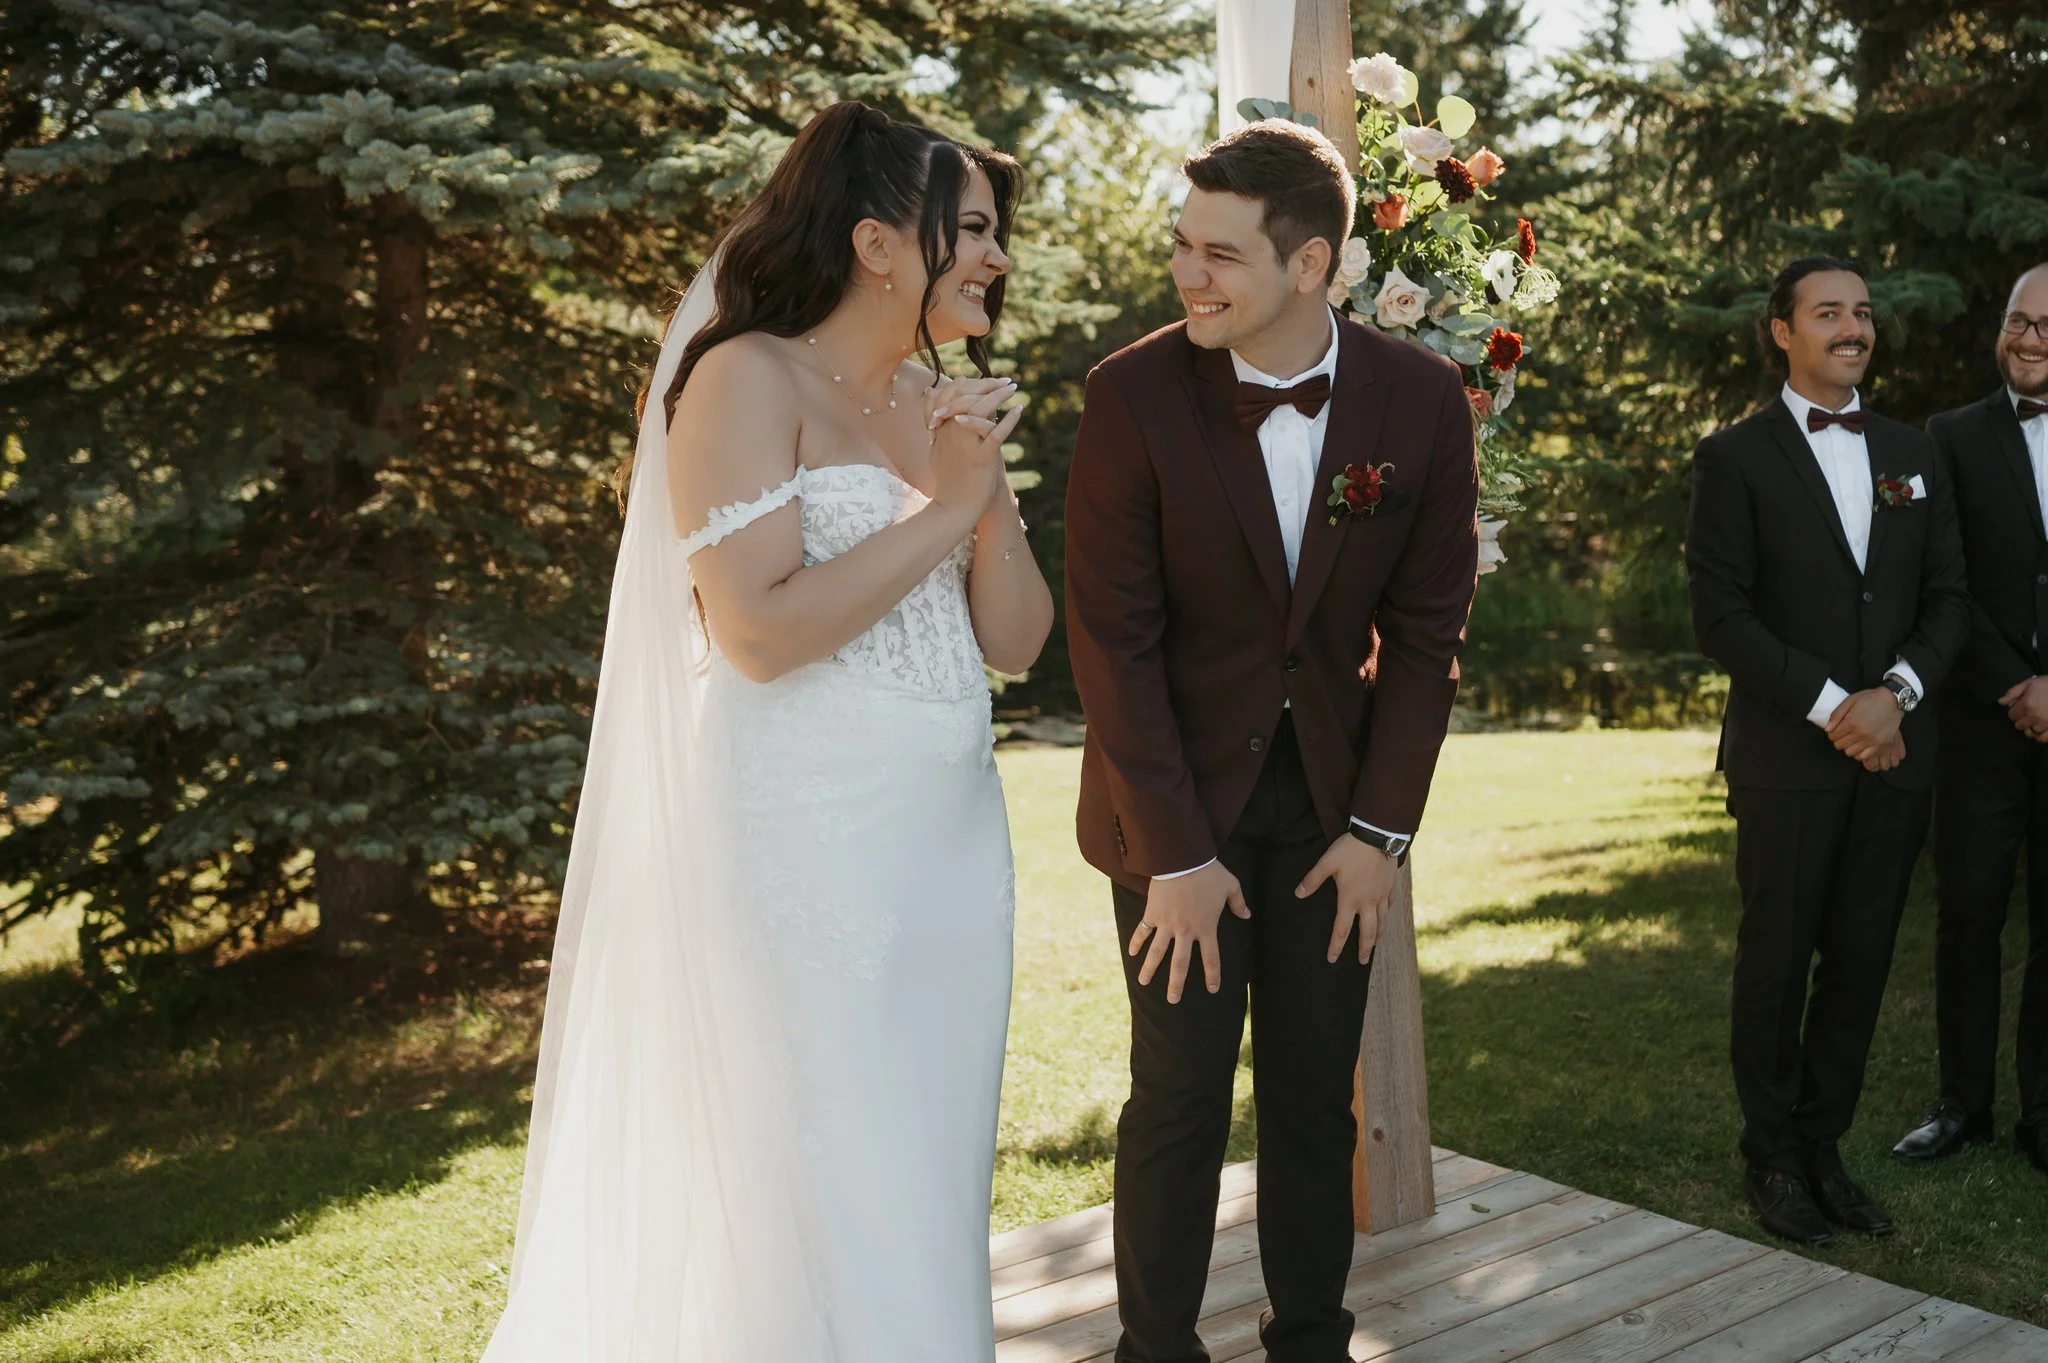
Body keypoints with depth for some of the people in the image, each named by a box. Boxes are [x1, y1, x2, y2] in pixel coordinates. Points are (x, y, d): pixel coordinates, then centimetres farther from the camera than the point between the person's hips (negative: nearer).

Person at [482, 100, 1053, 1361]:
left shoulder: (946, 407, 12)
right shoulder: (750, 379, -8)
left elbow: (1017, 641, 9)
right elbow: (760, 630, -19)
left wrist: (990, 493, -6)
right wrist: (945, 510, -13)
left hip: (950, 840, 7)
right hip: (803, 838, -7)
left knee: (932, 1170, 14)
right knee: (812, 1183, 2)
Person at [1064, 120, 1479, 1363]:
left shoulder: (1423, 398, -7)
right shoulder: (1135, 396, -14)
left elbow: (1426, 629, -1)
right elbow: (1114, 637, -13)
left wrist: (1382, 828, -5)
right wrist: (1177, 853, -13)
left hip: (1334, 794, 2)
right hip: (1181, 795, -2)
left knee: (1317, 1095, 10)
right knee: (1181, 1096, 4)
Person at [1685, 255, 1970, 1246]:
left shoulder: (1910, 455, 14)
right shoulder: (1737, 457, -1)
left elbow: (1948, 598, 10)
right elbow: (1721, 616, -8)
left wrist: (1898, 692, -8)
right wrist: (1830, 707, -14)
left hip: (1894, 753, 4)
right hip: (1787, 755, -4)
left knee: (1861, 960, 8)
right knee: (1778, 958, 4)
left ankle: (1822, 1149, 21)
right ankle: (1774, 1160, 17)